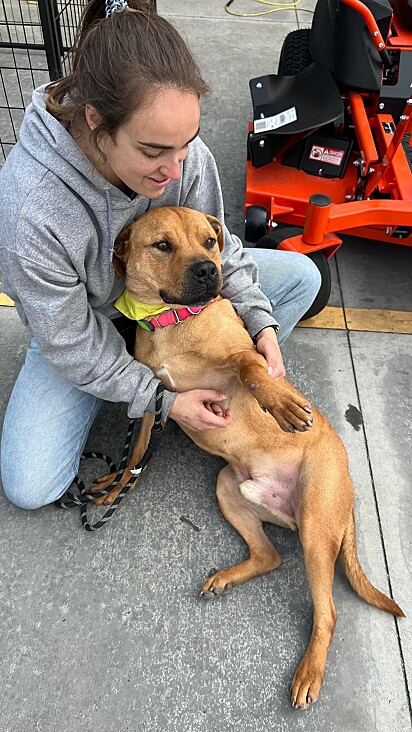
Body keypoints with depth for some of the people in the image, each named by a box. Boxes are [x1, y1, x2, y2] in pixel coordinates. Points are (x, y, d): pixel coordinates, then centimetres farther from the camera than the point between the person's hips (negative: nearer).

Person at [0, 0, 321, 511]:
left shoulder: (185, 153, -25)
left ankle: (212, 378, 2)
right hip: (86, 325, -3)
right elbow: (72, 344, -25)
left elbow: (216, 246, -6)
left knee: (301, 276, -6)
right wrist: (160, 399, -22)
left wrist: (259, 321, -17)